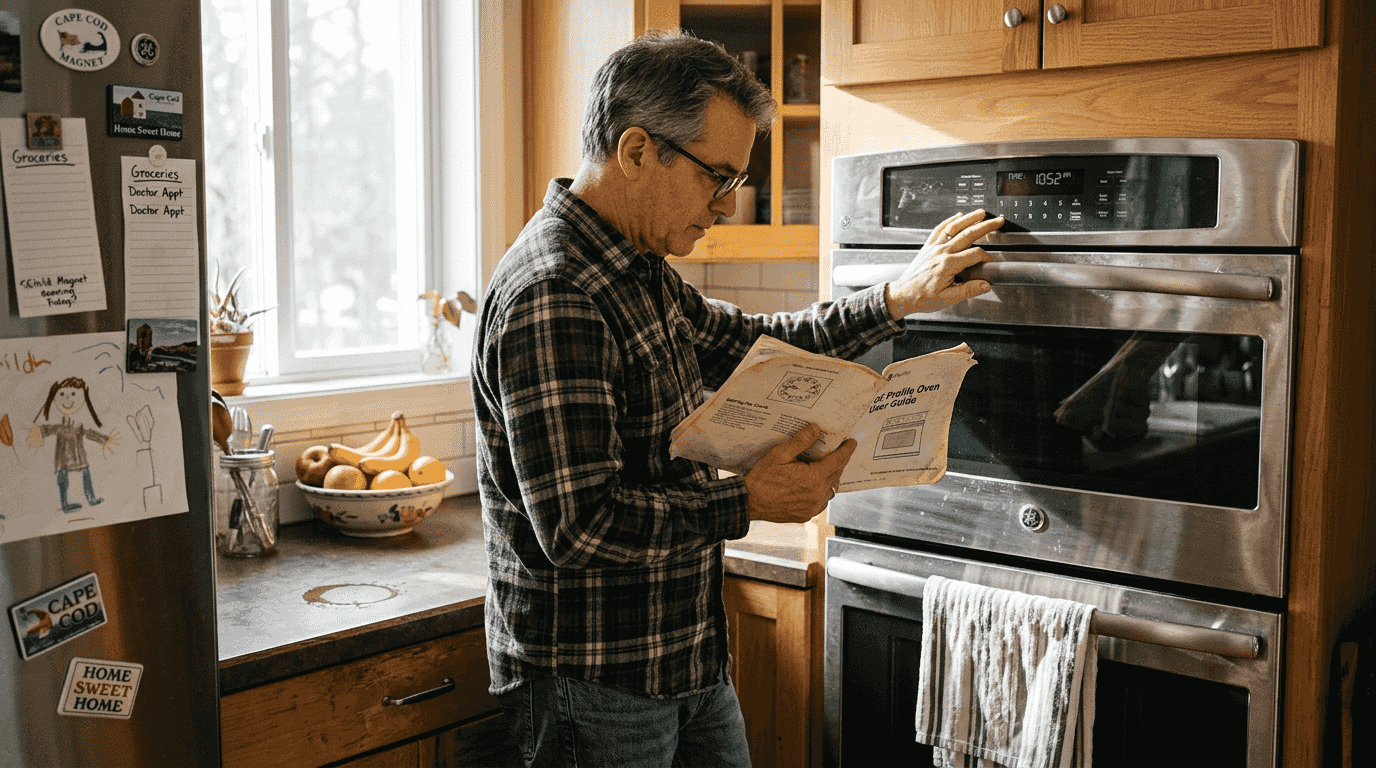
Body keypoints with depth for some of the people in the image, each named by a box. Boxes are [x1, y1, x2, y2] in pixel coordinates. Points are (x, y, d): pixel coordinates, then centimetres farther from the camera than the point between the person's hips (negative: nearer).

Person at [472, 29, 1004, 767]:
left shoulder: (640, 271, 7)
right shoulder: (552, 297, -26)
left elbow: (748, 344, 19)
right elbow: (578, 527, -29)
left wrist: (895, 301, 13)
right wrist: (748, 502, -23)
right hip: (595, 688, -9)